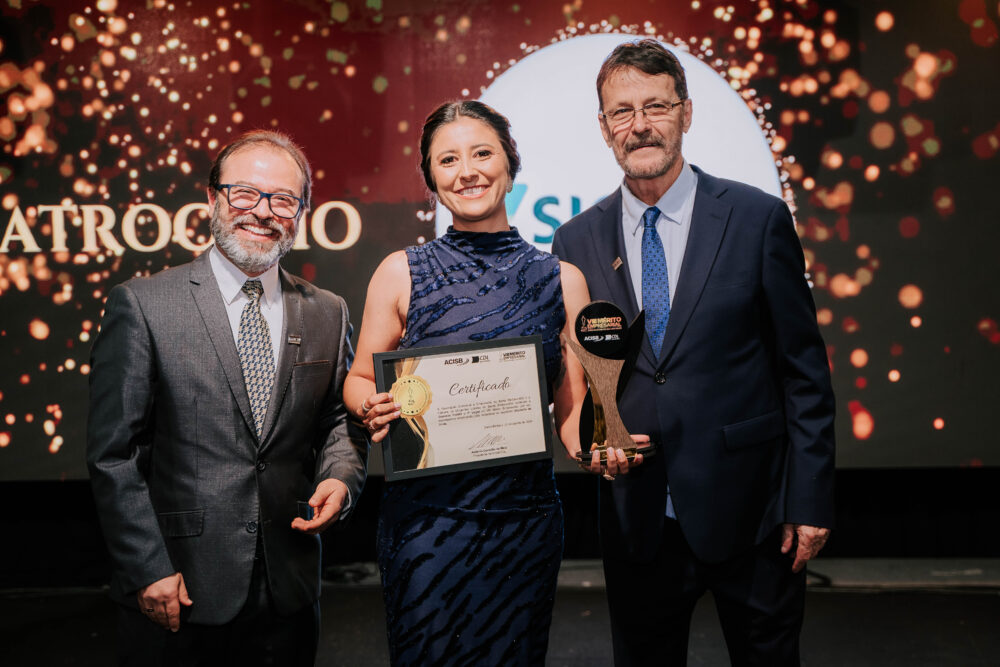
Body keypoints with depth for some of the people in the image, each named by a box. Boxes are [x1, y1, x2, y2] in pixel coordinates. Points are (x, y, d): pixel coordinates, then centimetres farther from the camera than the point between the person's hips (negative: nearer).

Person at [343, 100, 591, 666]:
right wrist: (372, 406, -16)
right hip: (426, 517, -1)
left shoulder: (561, 279, 2)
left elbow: (573, 409, 4)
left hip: (526, 520, 1)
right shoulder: (401, 273, 0)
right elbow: (359, 379, 7)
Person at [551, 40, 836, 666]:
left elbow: (805, 372, -3)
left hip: (749, 512, -2)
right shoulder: (577, 241, 3)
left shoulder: (758, 219, -4)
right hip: (637, 515, 2)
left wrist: (810, 500, -6)